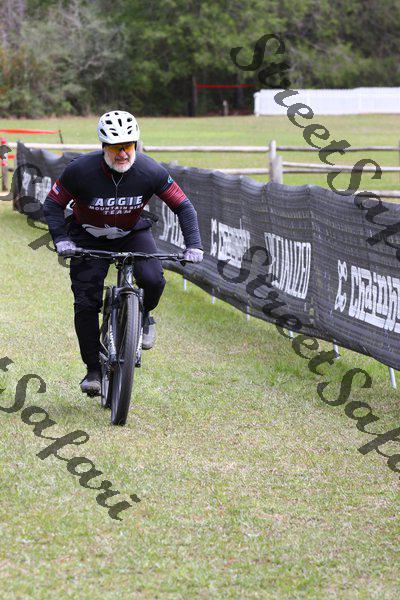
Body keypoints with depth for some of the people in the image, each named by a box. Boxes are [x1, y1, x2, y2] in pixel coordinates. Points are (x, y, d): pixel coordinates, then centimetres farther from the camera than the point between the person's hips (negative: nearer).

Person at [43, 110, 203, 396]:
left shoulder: (151, 171, -24)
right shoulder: (81, 170, -27)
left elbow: (183, 206, -15)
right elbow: (53, 204, -15)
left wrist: (194, 245, -27)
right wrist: (61, 239, -31)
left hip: (132, 233, 1)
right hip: (89, 238, 0)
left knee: (153, 280, -26)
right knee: (86, 303, -10)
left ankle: (143, 317, 8)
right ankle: (93, 369, 5)